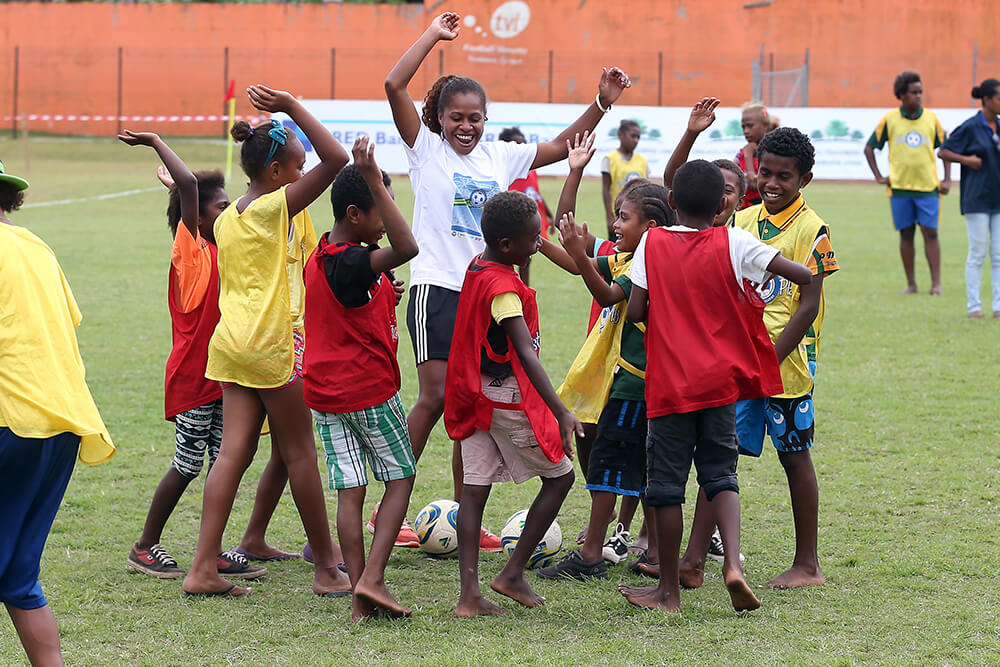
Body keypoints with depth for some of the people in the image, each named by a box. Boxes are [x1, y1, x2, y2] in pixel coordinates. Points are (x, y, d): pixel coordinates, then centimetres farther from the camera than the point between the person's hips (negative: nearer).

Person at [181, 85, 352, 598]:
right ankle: (326, 567, 14)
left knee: (234, 450, 5)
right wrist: (292, 107, -16)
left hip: (231, 341, 7)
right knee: (299, 453, 3)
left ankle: (203, 568, -1)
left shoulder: (227, 218, 12)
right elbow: (335, 159, -20)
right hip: (274, 344, -7)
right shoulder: (278, 208, -12)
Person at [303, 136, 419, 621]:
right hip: (370, 389, -7)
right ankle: (372, 577, -5)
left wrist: (381, 296, 19)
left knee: (350, 490, 5)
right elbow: (406, 248, -39)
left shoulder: (318, 259, 7)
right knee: (400, 477, 8)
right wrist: (375, 180, -41)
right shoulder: (353, 263, -21)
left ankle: (359, 599, 2)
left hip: (326, 394, 7)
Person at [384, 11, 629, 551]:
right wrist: (432, 36, -8)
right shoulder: (426, 150, 0)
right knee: (435, 398, -12)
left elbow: (561, 147, 20)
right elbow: (394, 86, -11)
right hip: (437, 287, -5)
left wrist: (602, 104, 10)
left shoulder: (500, 157, 13)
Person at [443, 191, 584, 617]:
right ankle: (513, 574, 8)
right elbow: (526, 354, -29)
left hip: (475, 397, 9)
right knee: (560, 477, 8)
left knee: (475, 489, 4)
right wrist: (561, 412, -35)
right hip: (508, 398, -8)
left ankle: (469, 595, -1)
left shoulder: (476, 270, 5)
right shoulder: (504, 289, -22)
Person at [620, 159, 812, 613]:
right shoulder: (733, 243, -3)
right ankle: (733, 563, -11)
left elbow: (635, 312, -6)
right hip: (720, 380, 1)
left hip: (668, 384, -1)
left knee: (666, 483, 7)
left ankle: (669, 590, 12)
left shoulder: (652, 242, -2)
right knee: (720, 474, 12)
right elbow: (805, 276, -8)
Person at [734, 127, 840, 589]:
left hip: (786, 361, -5)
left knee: (794, 456, 3)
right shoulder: (742, 221, 9)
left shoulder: (811, 230, -8)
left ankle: (807, 565, 12)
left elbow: (808, 307, -12)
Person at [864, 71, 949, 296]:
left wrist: (947, 179, 5)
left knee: (930, 232, -4)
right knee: (906, 234, 4)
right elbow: (869, 148, 9)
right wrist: (878, 176, 3)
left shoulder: (931, 118, 4)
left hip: (928, 186, 0)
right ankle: (911, 284, 11)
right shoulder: (889, 120, 1)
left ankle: (936, 283, -3)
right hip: (899, 187, 0)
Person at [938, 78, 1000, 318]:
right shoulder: (970, 127, -7)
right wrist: (966, 159, -15)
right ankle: (974, 305, 4)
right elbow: (942, 152, -3)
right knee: (977, 253, -3)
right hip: (977, 198, -5)